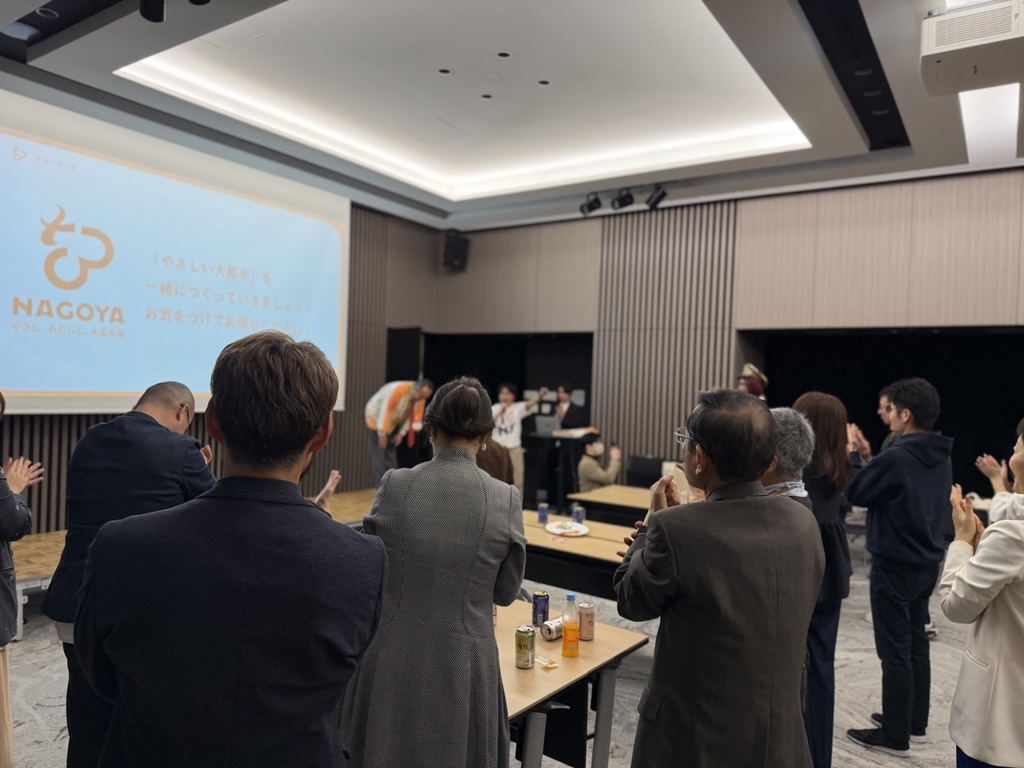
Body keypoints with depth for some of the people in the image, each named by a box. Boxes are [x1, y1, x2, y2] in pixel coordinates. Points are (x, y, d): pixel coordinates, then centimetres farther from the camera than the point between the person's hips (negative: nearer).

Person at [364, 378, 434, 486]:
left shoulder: (421, 397, -15)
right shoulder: (398, 389, -36)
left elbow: (414, 415, -5)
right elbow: (385, 410, -31)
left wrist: (402, 433, -7)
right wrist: (382, 433, -24)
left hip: (392, 423, 6)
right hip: (376, 417, -6)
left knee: (392, 456, 6)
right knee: (379, 455, -10)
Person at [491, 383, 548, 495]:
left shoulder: (518, 408, -2)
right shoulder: (495, 408, 0)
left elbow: (530, 403, -21)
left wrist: (540, 394, -40)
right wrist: (501, 410, -18)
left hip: (514, 448, 0)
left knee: (517, 481, 7)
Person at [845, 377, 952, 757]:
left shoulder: (895, 457, -23)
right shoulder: (941, 458, 5)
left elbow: (855, 493, -11)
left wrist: (851, 454, 2)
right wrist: (867, 457, 10)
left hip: (895, 566, -9)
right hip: (927, 562, 9)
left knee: (895, 651, 1)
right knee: (916, 643, 19)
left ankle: (895, 735, 11)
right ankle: (915, 721, 31)